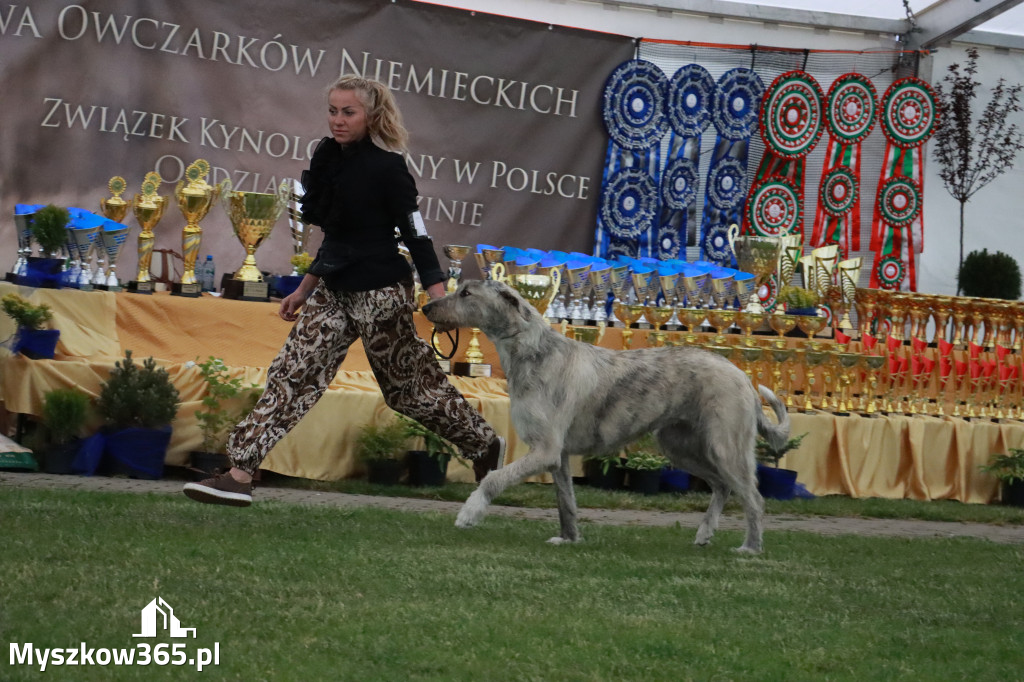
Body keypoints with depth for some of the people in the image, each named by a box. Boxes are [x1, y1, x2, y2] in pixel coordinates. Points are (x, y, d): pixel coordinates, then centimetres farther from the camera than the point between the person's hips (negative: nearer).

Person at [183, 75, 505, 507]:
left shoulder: (387, 168, -14)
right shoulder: (331, 159, 7)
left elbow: (416, 234, -15)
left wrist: (440, 302, -20)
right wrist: (305, 289, 20)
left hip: (380, 293, -7)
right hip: (335, 291, 7)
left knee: (410, 387, 6)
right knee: (293, 372, -2)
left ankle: (485, 446, 29)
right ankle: (240, 475, -6)